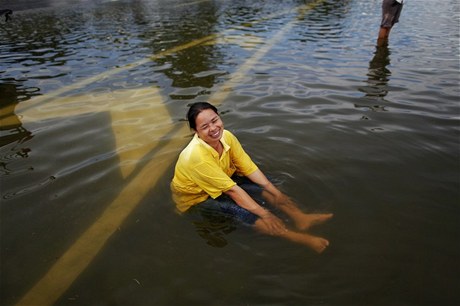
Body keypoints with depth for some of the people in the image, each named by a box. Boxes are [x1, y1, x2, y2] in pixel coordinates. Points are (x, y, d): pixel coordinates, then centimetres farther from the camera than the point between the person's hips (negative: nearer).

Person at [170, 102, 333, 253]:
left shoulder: (226, 136, -16)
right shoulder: (196, 156, -35)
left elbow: (249, 168, -13)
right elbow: (231, 189, -34)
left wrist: (276, 193, -18)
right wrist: (263, 213, -32)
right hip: (196, 197, -7)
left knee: (266, 188, -9)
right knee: (241, 210, -28)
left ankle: (300, 218, -18)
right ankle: (300, 238, -30)